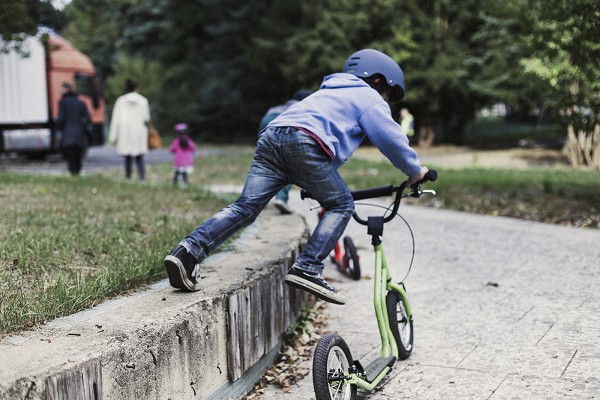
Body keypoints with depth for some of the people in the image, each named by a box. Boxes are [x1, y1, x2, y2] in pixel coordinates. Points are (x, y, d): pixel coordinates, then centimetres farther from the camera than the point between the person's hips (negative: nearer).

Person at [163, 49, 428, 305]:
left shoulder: (328, 91, 44)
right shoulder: (369, 97, 21)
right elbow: (390, 137, 9)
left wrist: (315, 187, 55)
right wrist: (415, 171, 22)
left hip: (270, 137, 7)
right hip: (304, 141, -7)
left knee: (246, 207, 0)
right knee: (341, 205, 5)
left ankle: (188, 250, -14)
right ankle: (307, 269, -9)